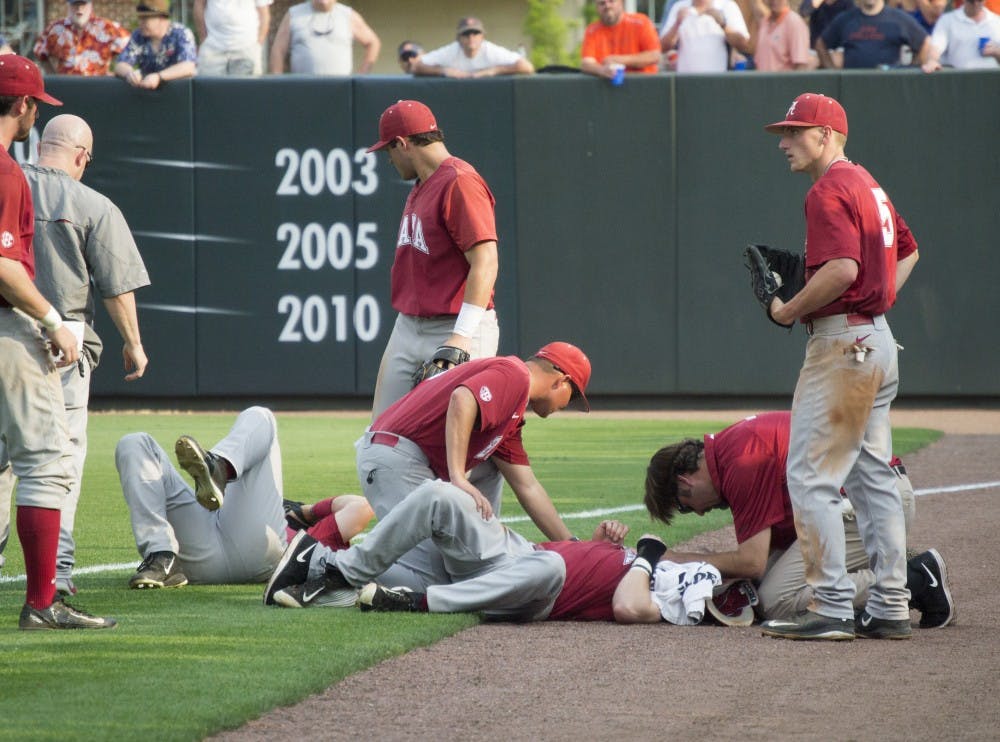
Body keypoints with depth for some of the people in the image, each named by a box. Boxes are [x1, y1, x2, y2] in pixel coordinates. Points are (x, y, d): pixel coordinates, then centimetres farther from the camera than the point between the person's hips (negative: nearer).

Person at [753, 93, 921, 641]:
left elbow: (842, 268, -26)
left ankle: (831, 609, -11)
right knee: (873, 477, 13)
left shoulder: (830, 190, -14)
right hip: (879, 342, 10)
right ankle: (890, 608, 14)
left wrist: (789, 310, -14)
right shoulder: (868, 186, 17)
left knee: (810, 477, -8)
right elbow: (907, 250, 29)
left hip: (842, 343, -10)